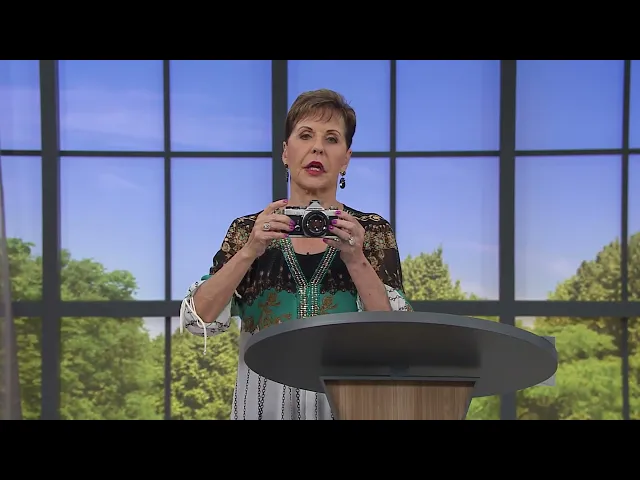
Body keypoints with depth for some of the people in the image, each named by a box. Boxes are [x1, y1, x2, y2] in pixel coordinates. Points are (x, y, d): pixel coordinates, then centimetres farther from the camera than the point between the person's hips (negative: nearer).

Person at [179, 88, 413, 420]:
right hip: (266, 401, 0)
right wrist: (250, 251, -21)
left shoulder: (373, 231, -1)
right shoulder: (249, 230, 1)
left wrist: (356, 260, -22)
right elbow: (198, 320, -9)